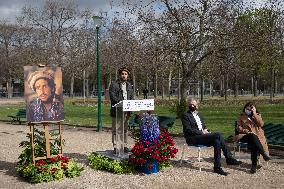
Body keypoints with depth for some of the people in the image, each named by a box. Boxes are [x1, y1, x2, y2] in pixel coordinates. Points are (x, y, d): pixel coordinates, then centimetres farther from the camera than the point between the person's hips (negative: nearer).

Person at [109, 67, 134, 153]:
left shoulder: (129, 85, 17)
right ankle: (115, 147, 4)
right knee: (115, 129, -1)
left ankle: (124, 145, 17)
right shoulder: (114, 84, -1)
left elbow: (132, 97, 14)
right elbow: (112, 96, -11)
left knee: (125, 129, 9)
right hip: (117, 110, -5)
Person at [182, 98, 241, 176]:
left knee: (216, 141, -24)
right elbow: (188, 129, -11)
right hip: (193, 138, -7)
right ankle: (229, 158, -18)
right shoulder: (185, 115, -1)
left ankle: (217, 167, -21)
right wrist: (202, 132, -15)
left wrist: (205, 130, 2)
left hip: (202, 135, 7)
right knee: (217, 135, -25)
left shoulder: (198, 114, 22)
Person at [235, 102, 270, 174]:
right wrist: (246, 131, -10)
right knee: (253, 136, -37)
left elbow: (261, 124, -4)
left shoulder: (257, 115, 15)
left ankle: (254, 165, -34)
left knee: (253, 144, -34)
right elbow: (238, 128, 8)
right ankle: (264, 154, -36)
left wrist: (254, 114, -7)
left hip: (257, 136, 0)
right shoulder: (242, 116, 15)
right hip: (245, 136, 0)